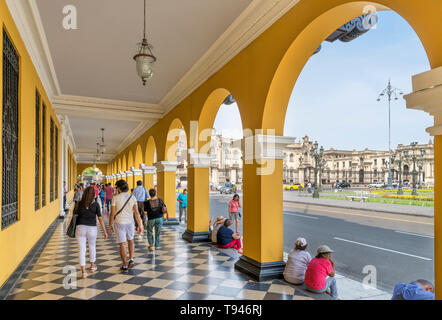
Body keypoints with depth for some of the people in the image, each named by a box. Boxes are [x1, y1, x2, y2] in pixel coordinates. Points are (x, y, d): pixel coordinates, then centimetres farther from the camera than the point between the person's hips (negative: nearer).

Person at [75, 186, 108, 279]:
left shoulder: (80, 204, -1)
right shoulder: (95, 205, -5)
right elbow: (100, 218, -4)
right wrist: (105, 231, 0)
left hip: (80, 228, 0)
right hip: (92, 228, 0)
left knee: (82, 250, 3)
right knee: (92, 247, 22)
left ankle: (83, 271, -2)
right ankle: (92, 266, 38)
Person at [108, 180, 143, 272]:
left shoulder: (115, 198, -9)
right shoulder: (132, 197, -2)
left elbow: (112, 213, -8)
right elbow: (136, 213, -5)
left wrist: (110, 225, 3)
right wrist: (140, 225, -1)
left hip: (119, 223, -3)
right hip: (130, 223, 3)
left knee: (122, 244, 5)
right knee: (130, 240, 25)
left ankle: (125, 266, 12)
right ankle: (131, 259, 14)